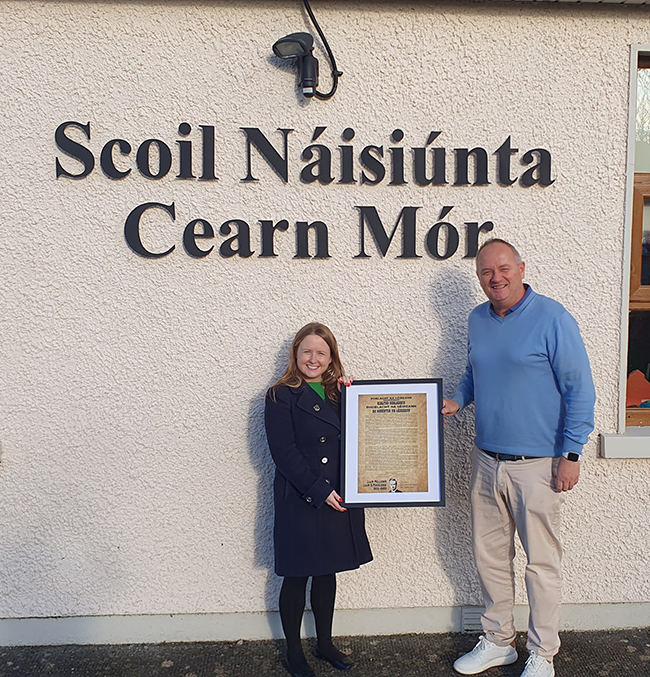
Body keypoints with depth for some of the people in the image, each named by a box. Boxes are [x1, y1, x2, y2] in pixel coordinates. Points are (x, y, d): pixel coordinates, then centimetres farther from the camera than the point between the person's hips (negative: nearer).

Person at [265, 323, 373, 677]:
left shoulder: (339, 393, 9)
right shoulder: (281, 397, -7)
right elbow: (284, 452, -13)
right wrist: (319, 490, -16)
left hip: (338, 498, 5)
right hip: (300, 501, -5)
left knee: (327, 574, 19)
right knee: (296, 578, 10)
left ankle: (325, 643, 38)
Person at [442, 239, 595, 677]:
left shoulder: (552, 318, -11)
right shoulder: (477, 320, 7)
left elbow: (580, 390, -10)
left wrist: (571, 453, -13)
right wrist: (457, 401, 4)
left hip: (537, 464, -5)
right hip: (486, 461, 6)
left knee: (542, 562, 8)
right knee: (490, 556, 15)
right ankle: (498, 641, 35)